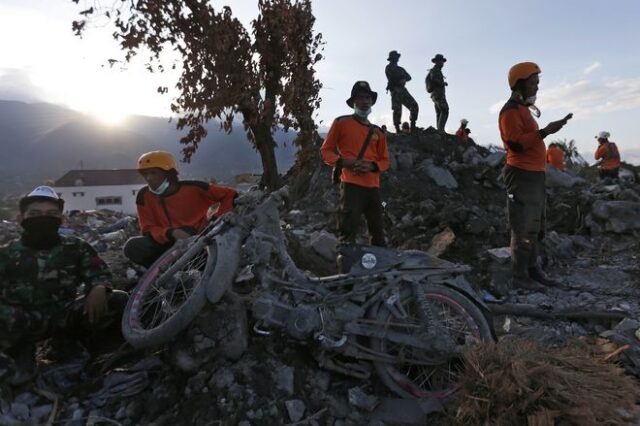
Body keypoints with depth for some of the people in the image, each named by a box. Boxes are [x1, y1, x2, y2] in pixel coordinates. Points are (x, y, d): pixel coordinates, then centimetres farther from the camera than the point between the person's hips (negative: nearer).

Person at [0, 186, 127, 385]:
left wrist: (98, 288, -22)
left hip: (66, 313, 2)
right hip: (26, 320, -2)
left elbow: (98, 272, 4)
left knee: (119, 300, -20)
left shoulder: (75, 247, 5)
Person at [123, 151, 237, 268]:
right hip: (168, 246, 2)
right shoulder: (144, 196, -3)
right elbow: (148, 230, -4)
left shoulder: (193, 188, -11)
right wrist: (170, 233, -25)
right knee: (133, 247, -22)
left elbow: (230, 195, -5)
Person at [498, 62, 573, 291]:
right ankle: (519, 276, -1)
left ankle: (532, 269, 25)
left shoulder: (524, 108, 20)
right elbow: (516, 144, -23)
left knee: (535, 227, 15)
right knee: (524, 229, -8)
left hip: (534, 175, 11)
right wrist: (545, 131, -26)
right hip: (521, 175, -11)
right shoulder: (511, 111, -12)